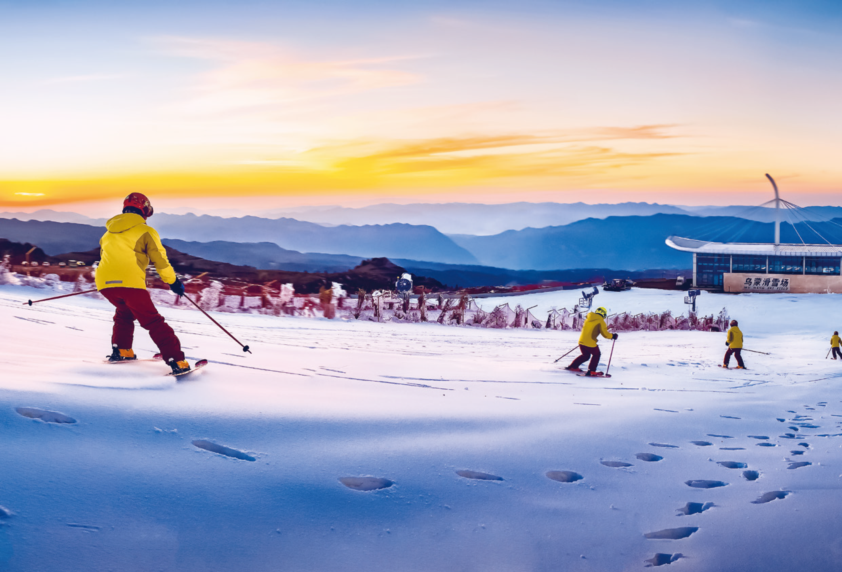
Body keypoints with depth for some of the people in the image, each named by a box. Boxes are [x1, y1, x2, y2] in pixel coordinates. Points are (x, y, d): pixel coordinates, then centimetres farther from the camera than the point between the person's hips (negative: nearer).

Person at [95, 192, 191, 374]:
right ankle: (177, 361, -8)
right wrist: (173, 281, 16)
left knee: (124, 312, 34)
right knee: (153, 322, 0)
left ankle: (120, 350, 26)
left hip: (105, 283, 6)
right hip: (130, 282, -5)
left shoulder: (108, 233, 23)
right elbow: (160, 260, 4)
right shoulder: (145, 231, 5)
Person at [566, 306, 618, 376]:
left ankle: (573, 366, 26)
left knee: (585, 355, 26)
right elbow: (605, 334, -11)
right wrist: (613, 336, 5)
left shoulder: (588, 319, 12)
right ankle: (591, 371, 7)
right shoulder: (600, 321, -7)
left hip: (582, 341, 6)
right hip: (590, 343, -6)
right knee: (596, 355, 16)